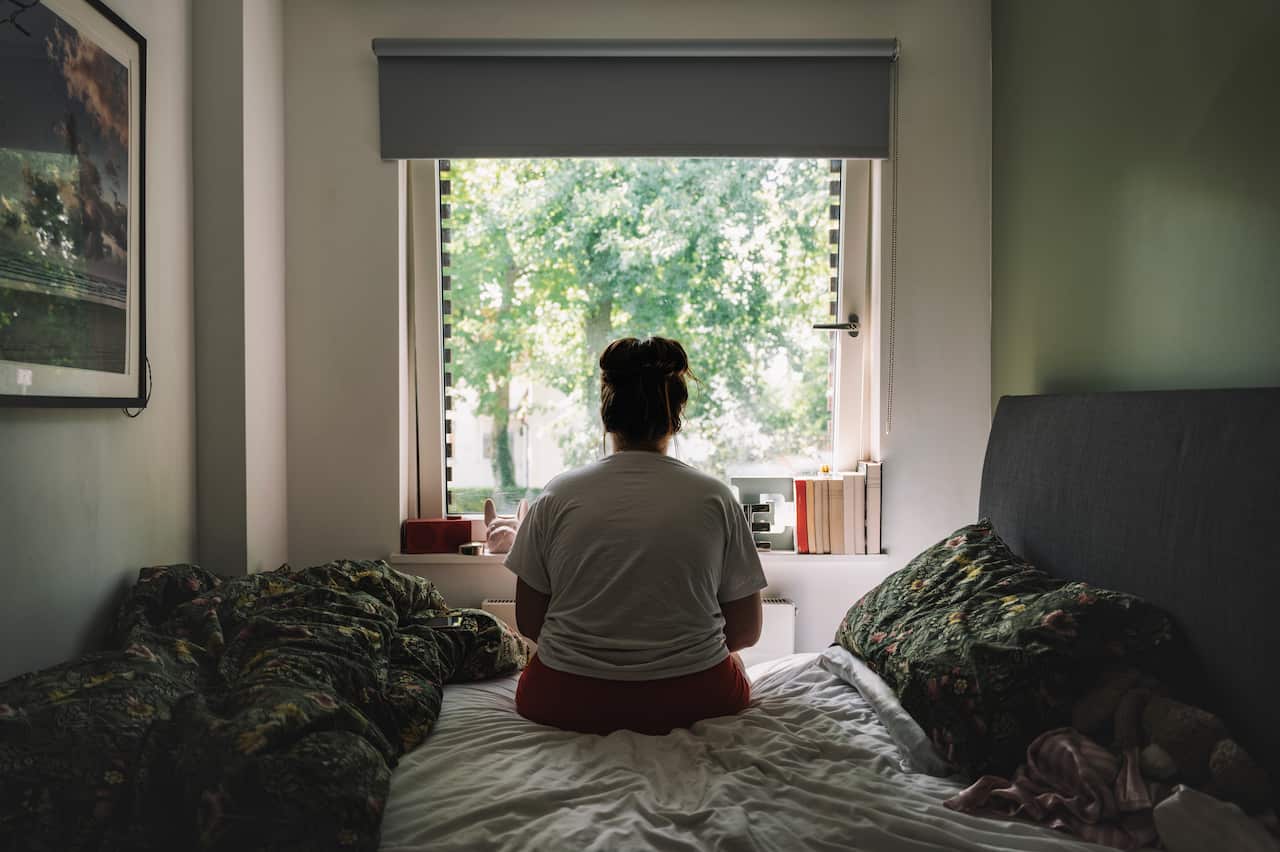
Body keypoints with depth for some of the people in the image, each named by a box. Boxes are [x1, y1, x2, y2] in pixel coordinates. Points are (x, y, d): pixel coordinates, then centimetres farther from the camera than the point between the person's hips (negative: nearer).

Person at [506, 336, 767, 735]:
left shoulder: (557, 496, -7)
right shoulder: (715, 497, -8)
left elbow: (529, 621, -1)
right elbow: (746, 630, -2)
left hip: (568, 703, 0)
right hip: (689, 700, 0)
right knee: (731, 663, 33)